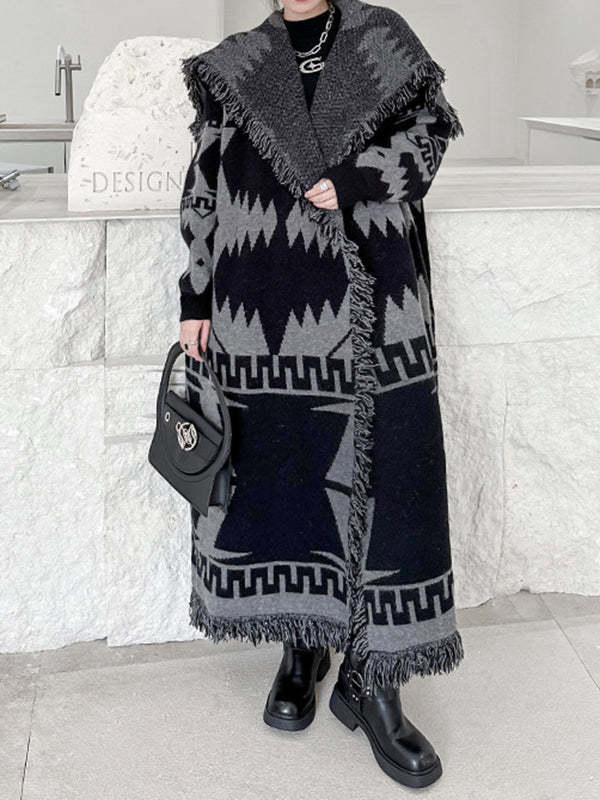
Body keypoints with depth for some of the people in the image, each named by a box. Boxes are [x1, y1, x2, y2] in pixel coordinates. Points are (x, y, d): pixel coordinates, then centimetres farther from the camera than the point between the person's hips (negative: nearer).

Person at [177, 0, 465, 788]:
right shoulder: (235, 68, 13)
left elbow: (429, 133, 7)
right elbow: (203, 191, 9)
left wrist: (351, 184, -10)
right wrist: (195, 303, 3)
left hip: (369, 308, -1)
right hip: (264, 315, 1)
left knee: (383, 474, -5)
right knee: (279, 469, 4)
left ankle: (371, 681, 6)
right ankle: (303, 647, 22)